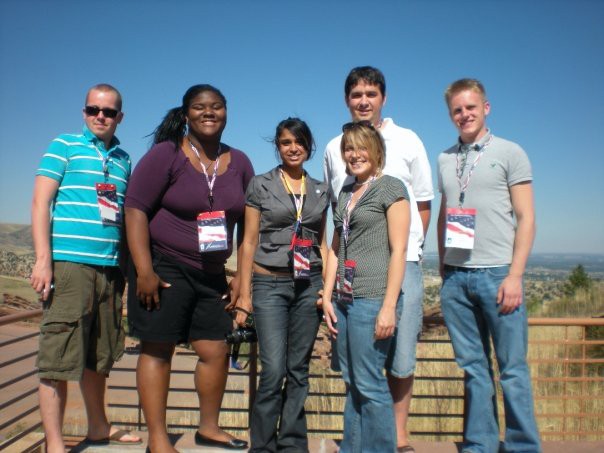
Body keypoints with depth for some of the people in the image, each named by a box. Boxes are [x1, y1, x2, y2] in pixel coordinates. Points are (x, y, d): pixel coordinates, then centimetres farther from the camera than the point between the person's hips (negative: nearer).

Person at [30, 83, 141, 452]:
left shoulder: (124, 160, 16)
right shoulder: (64, 146, 3)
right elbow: (41, 203, -3)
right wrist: (43, 259, -11)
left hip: (110, 267, 5)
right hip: (69, 263, -5)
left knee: (99, 354, 16)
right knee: (59, 356, -2)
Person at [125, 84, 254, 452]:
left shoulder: (239, 163, 7)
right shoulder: (166, 155, -7)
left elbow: (247, 225, 10)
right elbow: (136, 210, -12)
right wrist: (144, 271, -18)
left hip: (211, 274, 5)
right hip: (163, 268, -5)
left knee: (216, 352, 10)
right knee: (158, 350, 0)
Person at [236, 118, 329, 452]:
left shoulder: (320, 191, 11)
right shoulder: (261, 185, 2)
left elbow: (322, 243, 15)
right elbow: (249, 242, 0)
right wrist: (244, 294, -3)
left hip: (309, 286, 3)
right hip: (270, 284, -3)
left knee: (299, 370, 8)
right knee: (274, 371, -6)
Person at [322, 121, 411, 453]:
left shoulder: (391, 188, -3)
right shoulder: (345, 194, 17)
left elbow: (398, 250, -9)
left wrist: (389, 307, -14)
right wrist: (327, 296, 11)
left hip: (373, 298, -7)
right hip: (344, 299, 7)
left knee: (369, 384, -2)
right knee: (351, 383, 13)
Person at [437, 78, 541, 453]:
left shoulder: (510, 153, 3)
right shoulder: (445, 159, 15)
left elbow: (526, 218, -2)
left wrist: (515, 275, -10)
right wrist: (443, 267, 12)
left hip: (497, 273, -3)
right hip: (456, 277, 4)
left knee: (513, 368, 2)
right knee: (473, 366, 10)